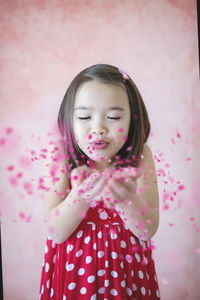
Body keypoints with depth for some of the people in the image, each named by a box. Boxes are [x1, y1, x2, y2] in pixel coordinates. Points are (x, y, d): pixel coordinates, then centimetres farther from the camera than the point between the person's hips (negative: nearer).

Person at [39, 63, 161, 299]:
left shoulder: (140, 156, -13)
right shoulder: (62, 156, -16)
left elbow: (149, 230, -16)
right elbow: (56, 233, -17)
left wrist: (126, 200, -36)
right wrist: (79, 197, -36)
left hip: (126, 266, 1)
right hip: (74, 268, -1)